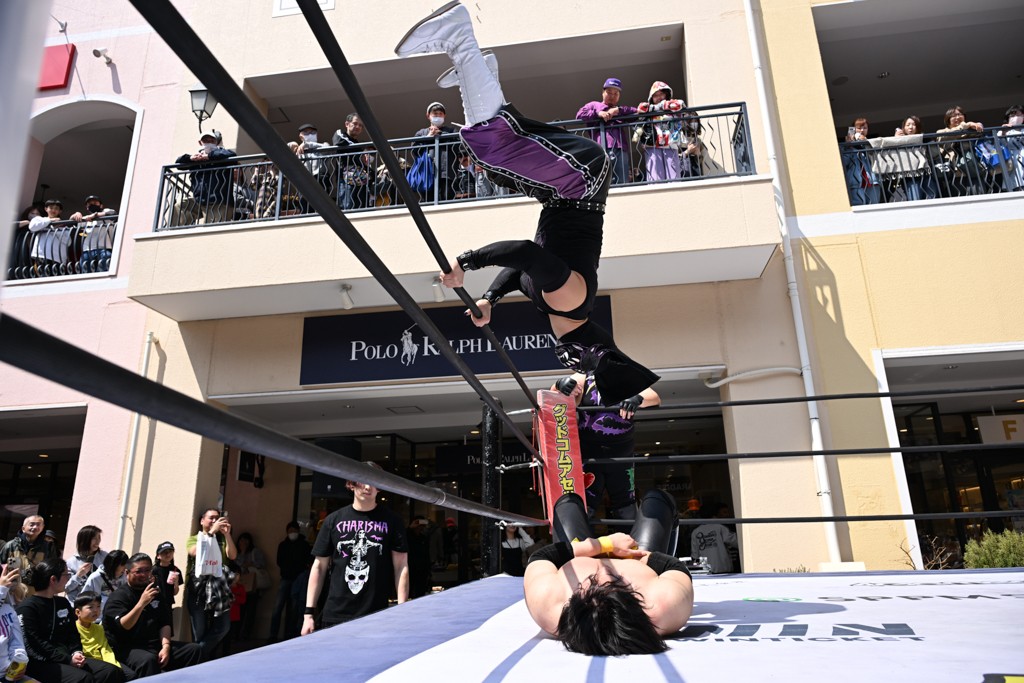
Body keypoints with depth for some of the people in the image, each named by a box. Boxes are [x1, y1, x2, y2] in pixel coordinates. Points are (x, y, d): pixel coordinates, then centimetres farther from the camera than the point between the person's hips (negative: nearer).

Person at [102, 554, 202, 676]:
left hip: (156, 645, 6)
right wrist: (142, 603, -31)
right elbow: (122, 626, -20)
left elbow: (164, 623, 11)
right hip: (128, 649, -6)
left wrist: (165, 645, -6)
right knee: (148, 659, -39)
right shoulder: (119, 596, -4)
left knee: (195, 649, -10)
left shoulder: (155, 592, 15)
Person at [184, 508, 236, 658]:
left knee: (223, 627, -4)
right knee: (199, 631, -1)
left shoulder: (221, 540, 17)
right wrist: (211, 532, -19)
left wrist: (227, 534, -11)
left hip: (218, 587, 2)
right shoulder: (194, 538, 11)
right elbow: (195, 552, -12)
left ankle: (199, 654, 12)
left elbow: (232, 556, 0)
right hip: (198, 587, -2)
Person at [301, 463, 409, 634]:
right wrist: (309, 613, 3)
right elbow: (319, 567, 8)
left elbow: (401, 567, 1)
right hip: (335, 616, 1)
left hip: (377, 617, -1)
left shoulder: (391, 521, 2)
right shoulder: (334, 520, 6)